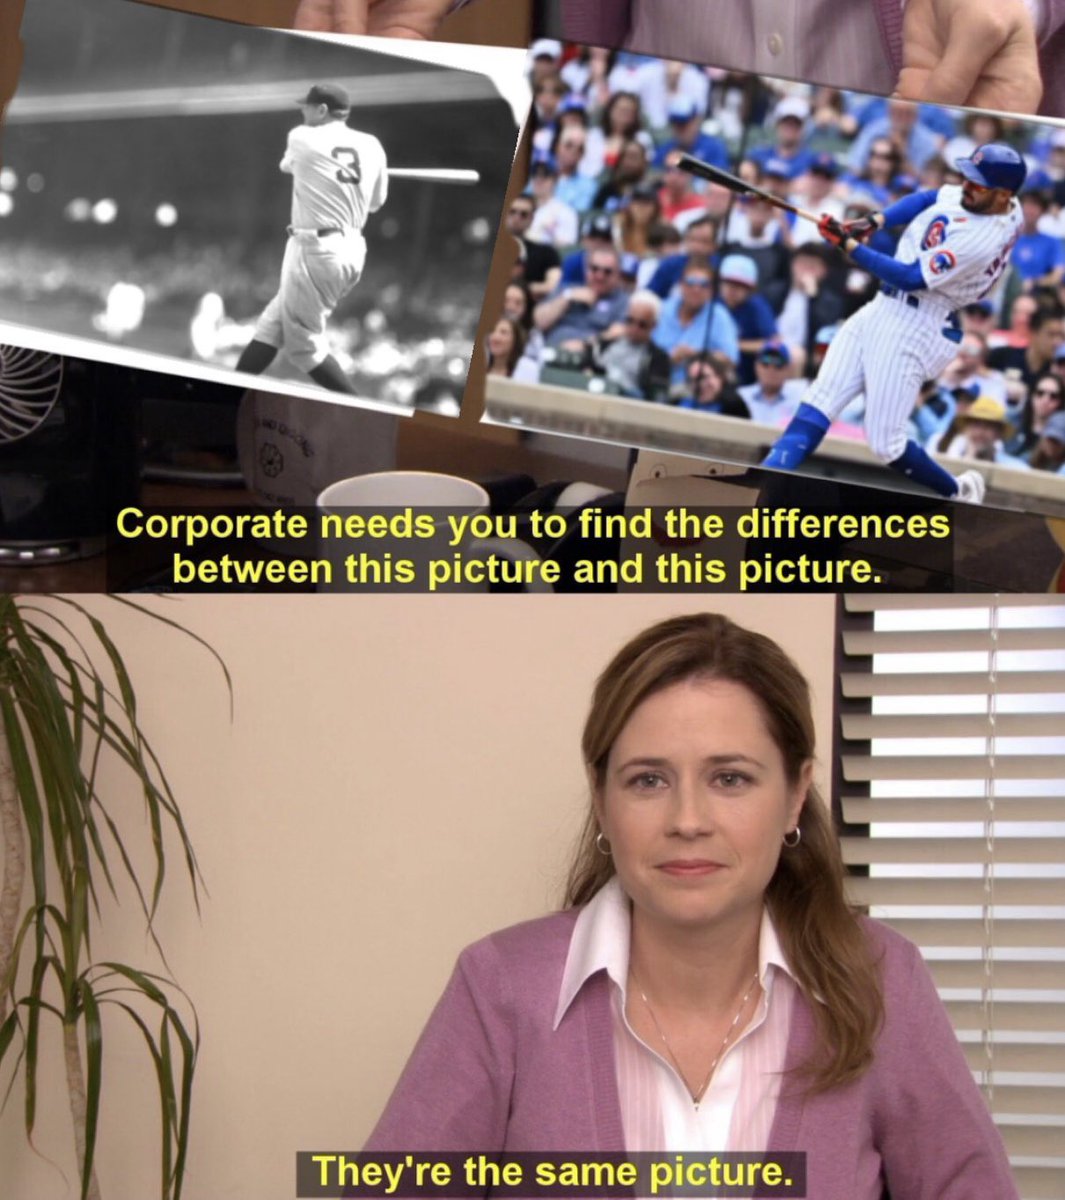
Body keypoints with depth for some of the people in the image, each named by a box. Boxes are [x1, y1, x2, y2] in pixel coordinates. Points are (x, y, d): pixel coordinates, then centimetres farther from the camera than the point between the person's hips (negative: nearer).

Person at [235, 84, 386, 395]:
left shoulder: (301, 138, -5)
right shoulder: (371, 145, 5)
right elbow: (375, 202, 17)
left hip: (314, 250, -7)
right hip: (351, 250, 7)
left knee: (304, 343, 1)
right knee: (273, 322, 15)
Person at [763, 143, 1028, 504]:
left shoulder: (982, 240, -25)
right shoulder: (977, 195, 1)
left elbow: (911, 277, -23)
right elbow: (927, 199, 18)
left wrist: (848, 244, -17)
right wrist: (874, 221, 1)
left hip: (915, 327, -9)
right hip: (883, 309, 9)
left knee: (885, 443, -6)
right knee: (819, 400, -1)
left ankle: (957, 494, 18)